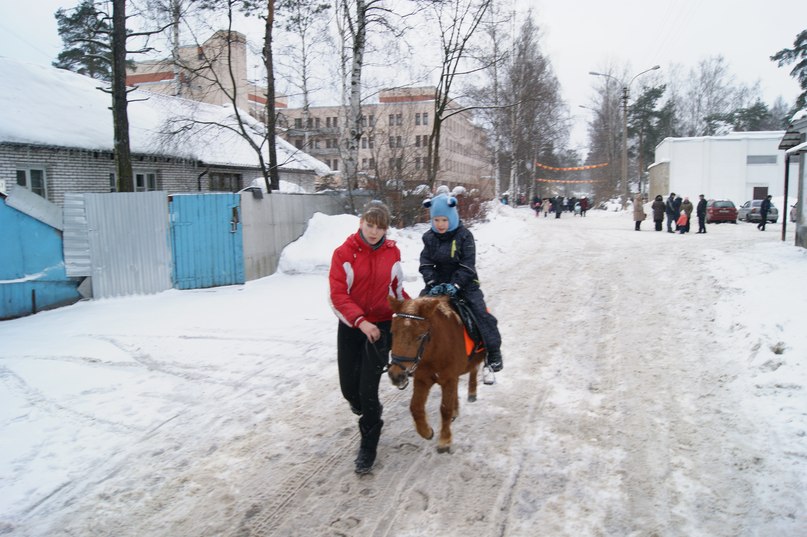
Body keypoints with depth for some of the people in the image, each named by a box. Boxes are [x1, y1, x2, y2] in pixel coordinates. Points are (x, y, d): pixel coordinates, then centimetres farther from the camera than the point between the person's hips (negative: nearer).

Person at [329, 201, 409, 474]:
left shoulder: (393, 252, -3)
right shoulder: (344, 253, -12)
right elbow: (337, 295, -16)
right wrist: (360, 321, -27)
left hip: (381, 325, 0)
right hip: (351, 327, 0)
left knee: (368, 388, -5)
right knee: (349, 387, 11)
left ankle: (368, 446, 15)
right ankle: (368, 411, 48)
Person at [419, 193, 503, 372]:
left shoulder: (464, 235, -11)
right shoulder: (429, 237, 0)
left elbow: (467, 266, -16)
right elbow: (426, 263, -5)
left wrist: (455, 284, -28)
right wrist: (432, 283, -21)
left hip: (464, 282, -3)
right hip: (438, 282, 4)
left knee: (480, 312, -16)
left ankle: (493, 352, -1)